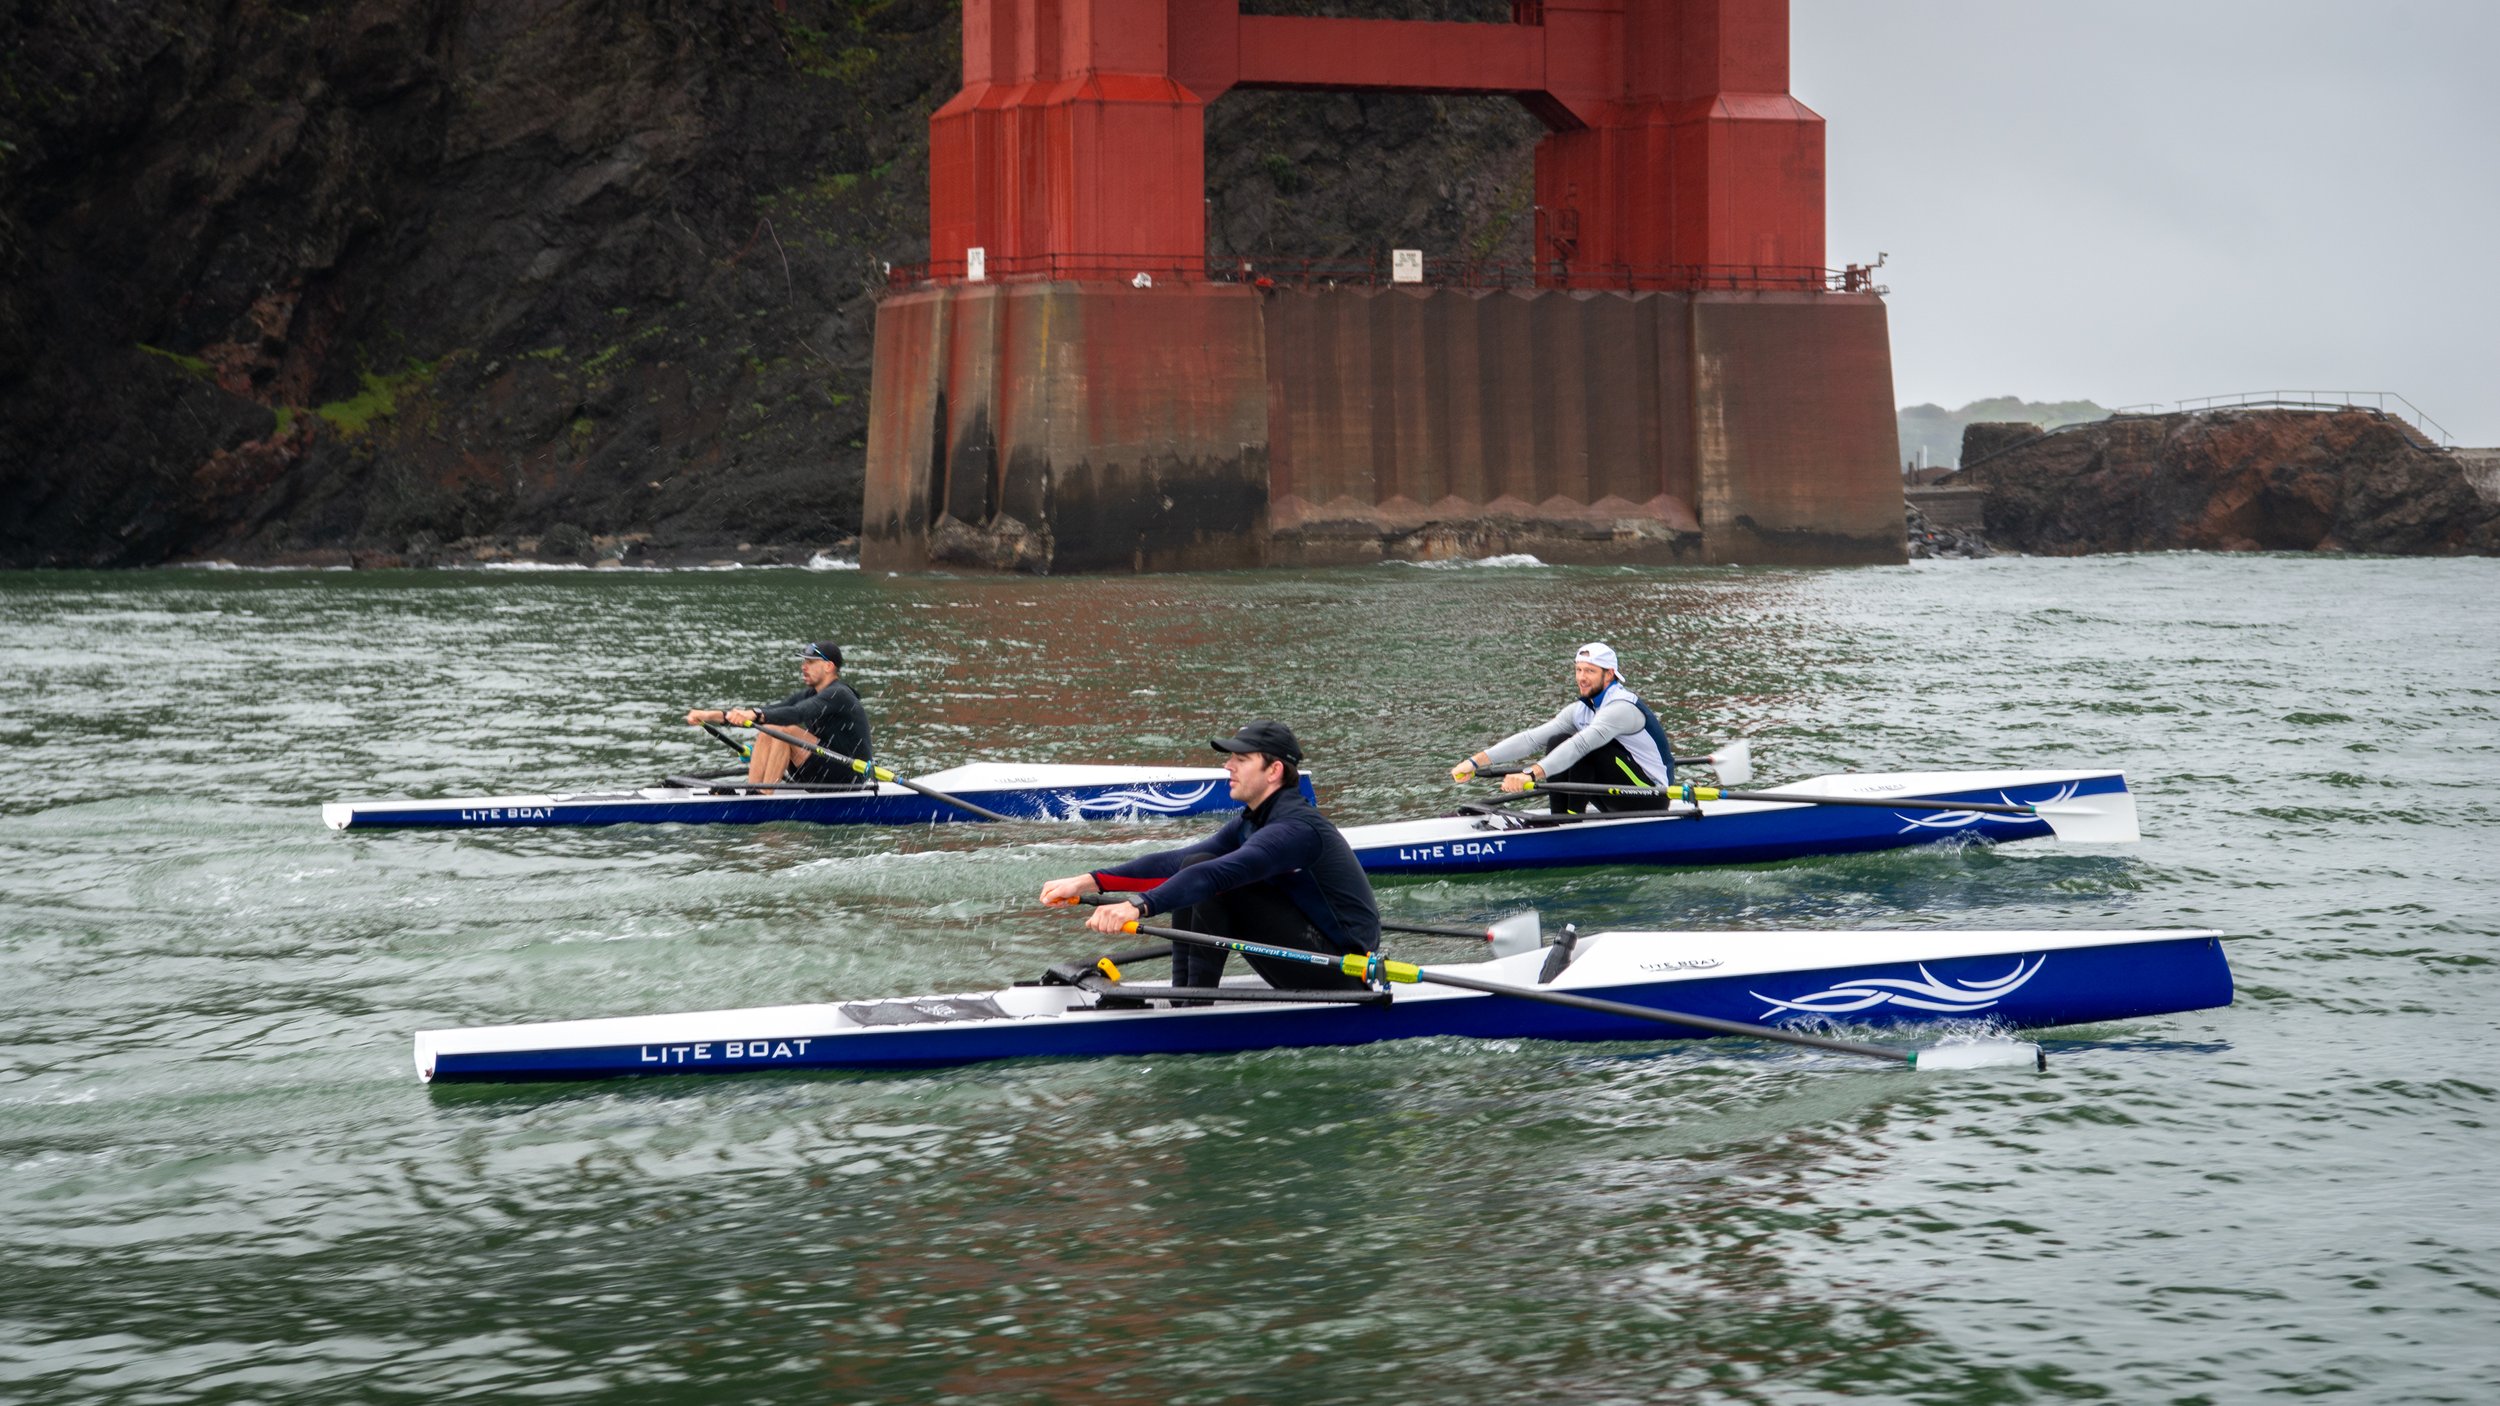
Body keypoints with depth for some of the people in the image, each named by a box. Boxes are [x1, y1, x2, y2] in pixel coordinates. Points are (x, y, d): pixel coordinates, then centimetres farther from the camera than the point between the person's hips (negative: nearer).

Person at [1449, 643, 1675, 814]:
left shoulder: (1622, 707, -21)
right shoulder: (1581, 710, 6)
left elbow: (1581, 745, -37)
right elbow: (1531, 739, -1)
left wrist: (1531, 774, -47)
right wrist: (1476, 761, -11)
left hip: (1652, 800, -8)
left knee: (1588, 748, -27)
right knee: (1556, 743, -4)